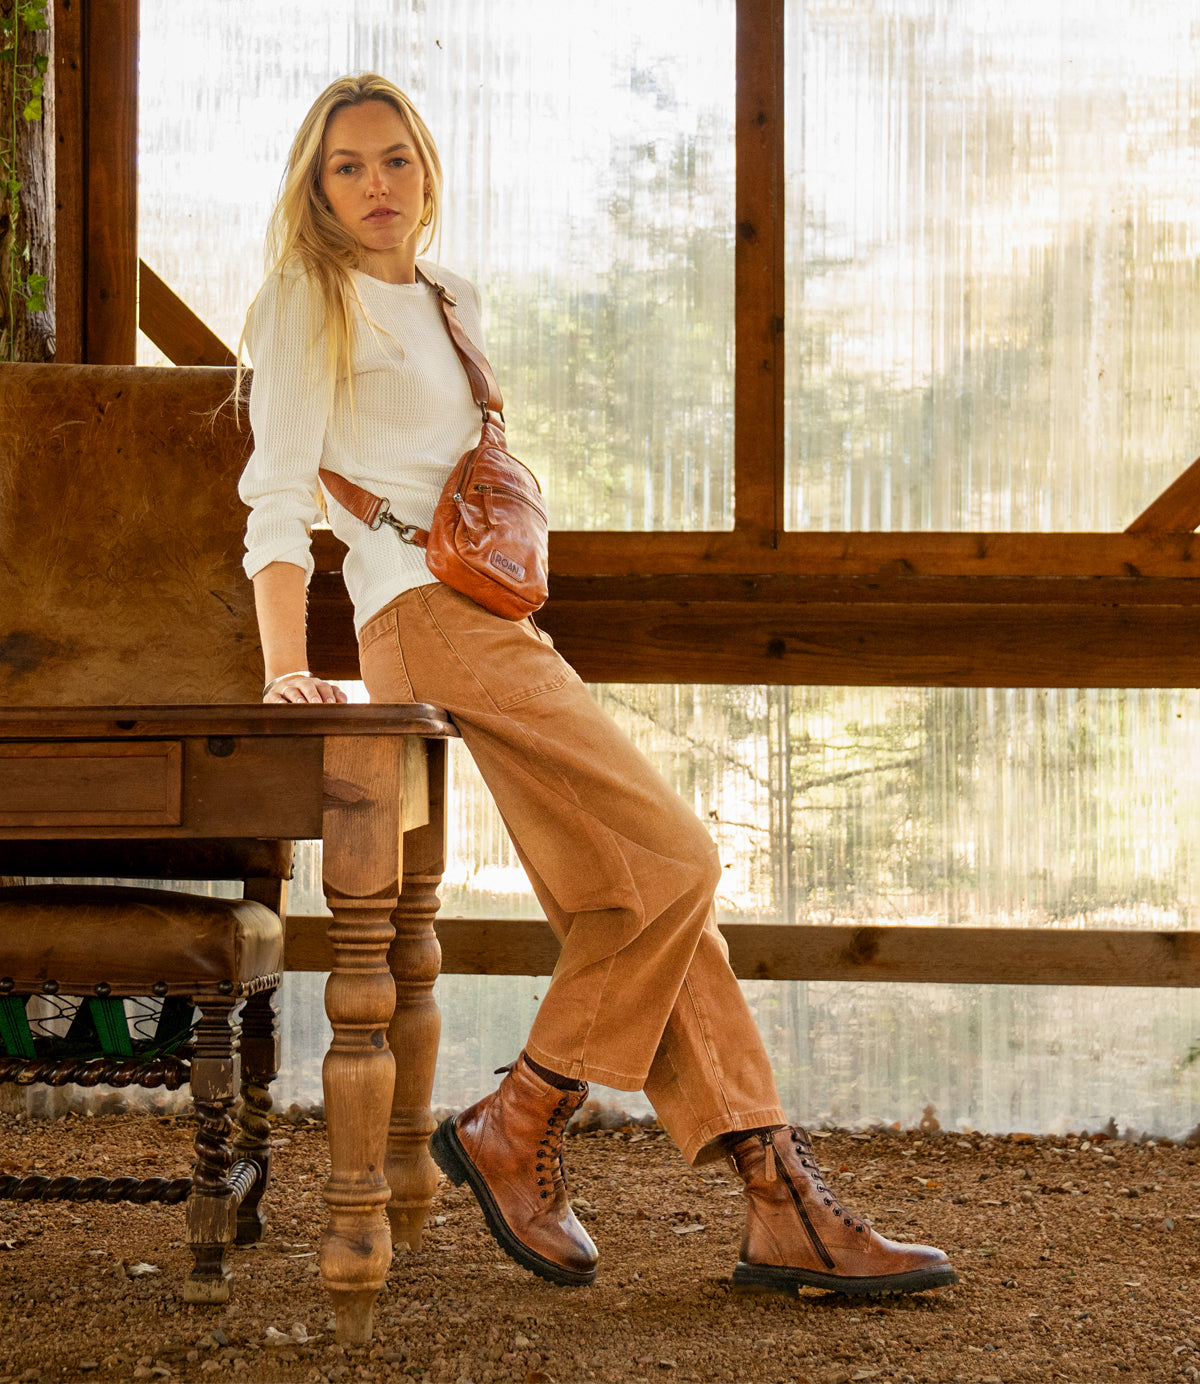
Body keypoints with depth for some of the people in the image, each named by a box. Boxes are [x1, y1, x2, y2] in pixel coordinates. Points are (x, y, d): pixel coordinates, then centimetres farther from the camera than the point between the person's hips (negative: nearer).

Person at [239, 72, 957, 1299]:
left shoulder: (455, 306, 24)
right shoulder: (309, 301, 1)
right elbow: (279, 494, -8)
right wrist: (285, 667, -18)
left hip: (491, 629, 8)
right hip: (428, 625, -8)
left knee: (640, 898, -2)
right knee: (672, 861, -17)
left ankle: (783, 1209, -4)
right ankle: (514, 1129, -6)